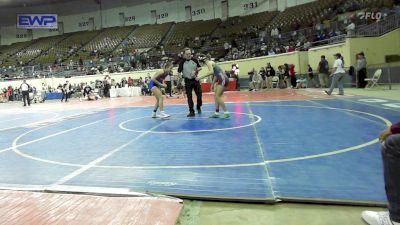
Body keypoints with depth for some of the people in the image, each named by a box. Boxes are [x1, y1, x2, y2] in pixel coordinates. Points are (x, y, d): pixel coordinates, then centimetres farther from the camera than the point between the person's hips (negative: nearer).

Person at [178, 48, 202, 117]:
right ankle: (191, 111, 5)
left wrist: (195, 70, -11)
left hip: (195, 80, 2)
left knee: (199, 95, 3)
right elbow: (179, 72, -7)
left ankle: (198, 107, 30)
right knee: (189, 96, -1)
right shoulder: (182, 62, -6)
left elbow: (200, 67, 8)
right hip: (187, 81, -2)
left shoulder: (194, 60, -1)